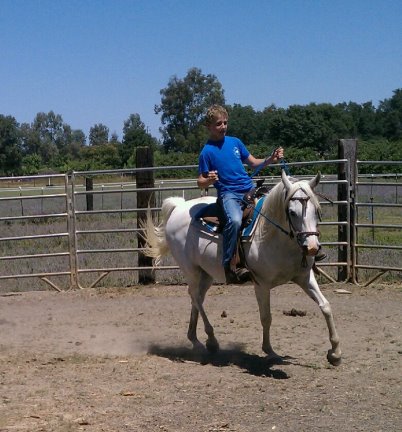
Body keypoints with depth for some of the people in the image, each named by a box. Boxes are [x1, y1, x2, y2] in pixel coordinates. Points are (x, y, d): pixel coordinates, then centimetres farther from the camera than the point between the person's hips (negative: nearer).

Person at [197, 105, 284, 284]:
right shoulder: (207, 151, -2)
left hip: (250, 189, 6)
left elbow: (254, 163, 21)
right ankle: (230, 268, -30)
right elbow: (200, 183, -3)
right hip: (229, 194, -6)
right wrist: (209, 180, -25)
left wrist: (270, 159, 3)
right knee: (234, 220, -35)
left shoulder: (235, 142, 12)